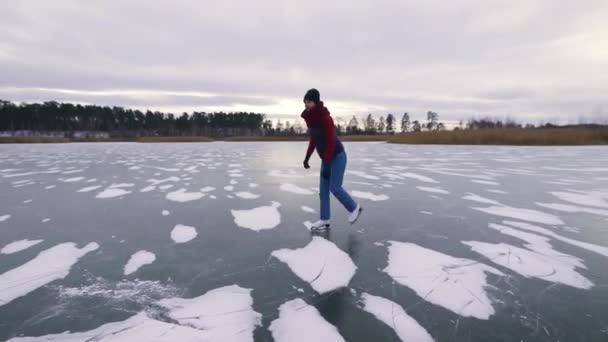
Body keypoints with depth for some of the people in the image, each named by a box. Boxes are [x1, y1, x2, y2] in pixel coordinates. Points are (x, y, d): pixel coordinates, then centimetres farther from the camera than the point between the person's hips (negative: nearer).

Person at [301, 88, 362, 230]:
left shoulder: (325, 118, -24)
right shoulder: (310, 118, 2)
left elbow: (331, 142, -25)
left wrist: (326, 162, -26)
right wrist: (307, 158, 10)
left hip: (337, 156, -8)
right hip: (326, 158, 8)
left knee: (334, 187, -5)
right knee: (323, 189, 6)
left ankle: (355, 208, 18)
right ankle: (325, 220, 13)